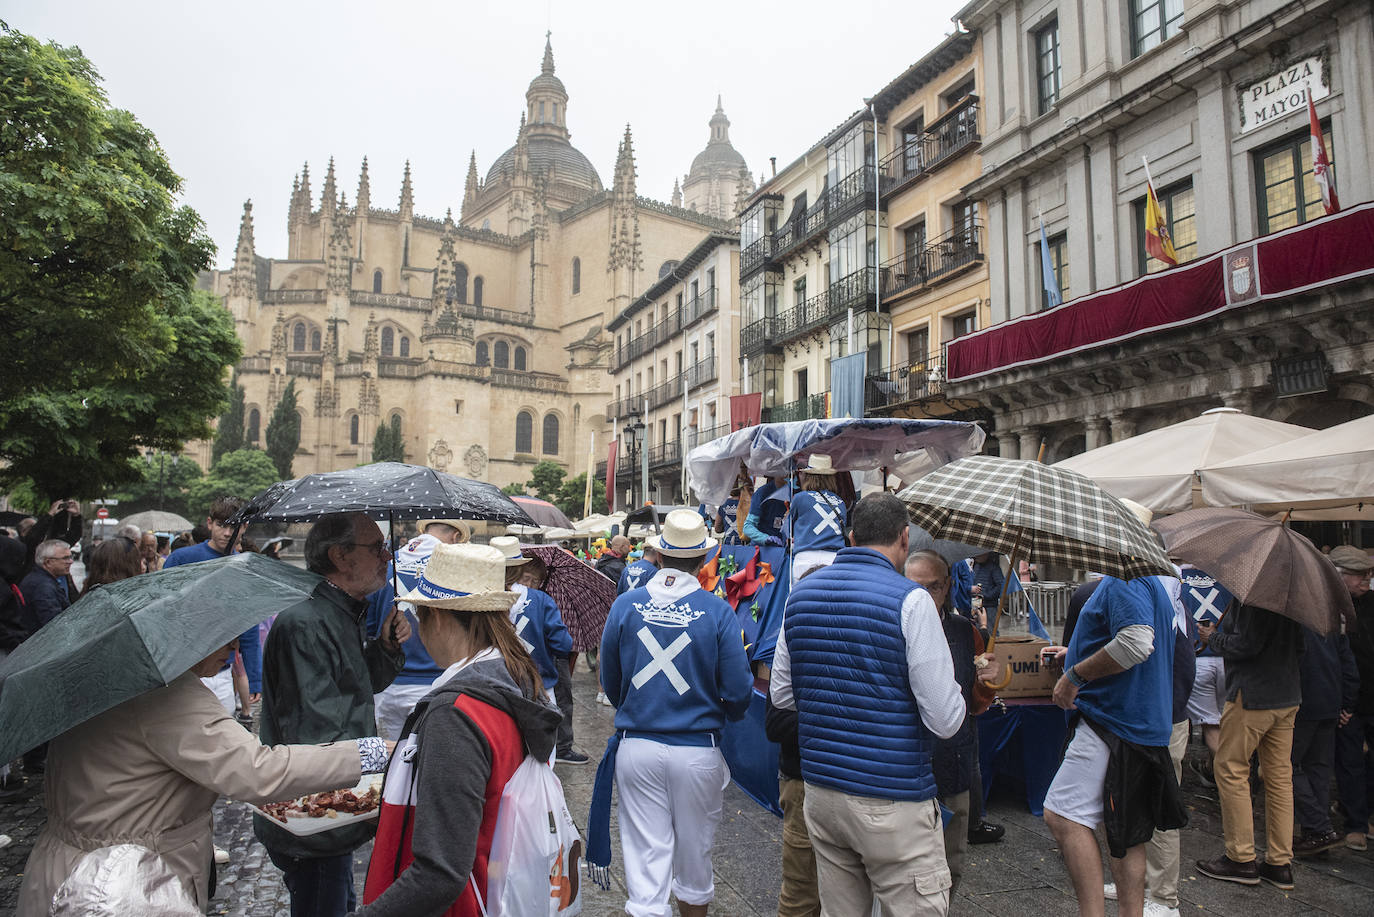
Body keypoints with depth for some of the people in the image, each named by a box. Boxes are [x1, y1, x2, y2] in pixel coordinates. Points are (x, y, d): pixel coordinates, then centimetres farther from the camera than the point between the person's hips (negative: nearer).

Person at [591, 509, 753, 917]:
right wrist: (723, 715, 15)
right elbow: (738, 692, -8)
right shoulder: (717, 612, -11)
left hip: (636, 746, 1)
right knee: (695, 852, 19)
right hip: (697, 750, -1)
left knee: (646, 851, 10)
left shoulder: (626, 605, -5)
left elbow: (609, 683, 5)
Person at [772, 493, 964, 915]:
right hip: (892, 801, -6)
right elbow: (946, 720, -14)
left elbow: (781, 695, 11)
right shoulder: (910, 600, -14)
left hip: (820, 790, 6)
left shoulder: (801, 594, 5)